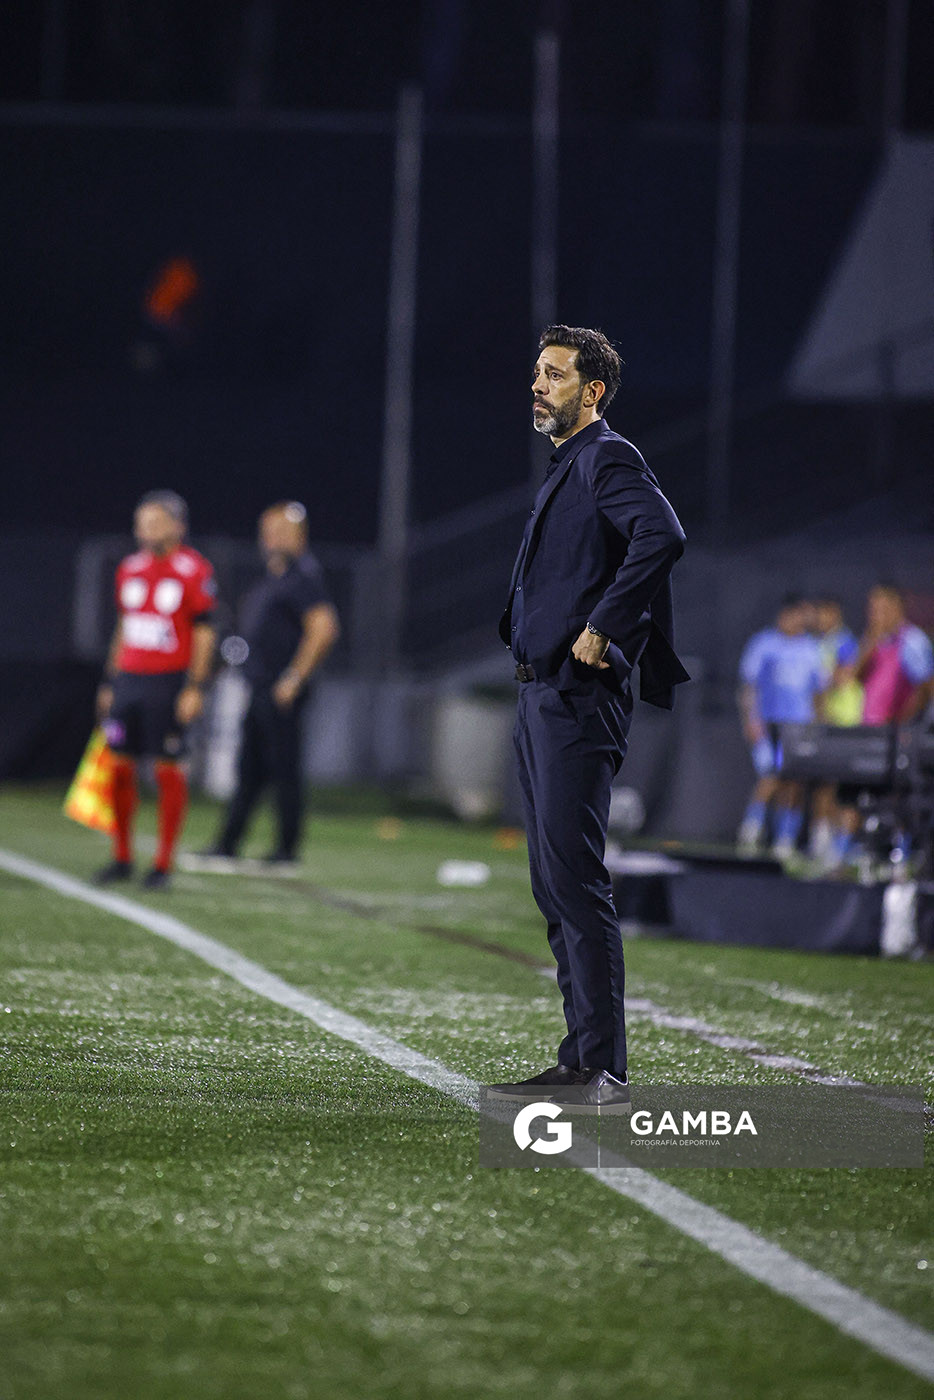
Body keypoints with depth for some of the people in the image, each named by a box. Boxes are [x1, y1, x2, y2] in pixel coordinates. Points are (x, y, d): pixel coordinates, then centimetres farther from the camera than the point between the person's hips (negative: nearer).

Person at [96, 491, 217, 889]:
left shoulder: (193, 570, -6)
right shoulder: (130, 569, 12)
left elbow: (204, 633, -7)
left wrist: (195, 687, -13)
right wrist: (110, 682, 17)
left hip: (169, 683, -6)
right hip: (129, 679, 6)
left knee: (169, 770, -1)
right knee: (119, 766, 4)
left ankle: (163, 864, 4)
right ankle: (122, 857, 14)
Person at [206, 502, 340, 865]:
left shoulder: (303, 577, -13)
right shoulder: (272, 579, 17)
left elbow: (323, 630, -22)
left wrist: (294, 679, -20)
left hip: (281, 692, -10)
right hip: (260, 690, 10)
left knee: (284, 769, -3)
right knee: (249, 770, 11)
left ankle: (287, 847, 3)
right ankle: (227, 844, 15)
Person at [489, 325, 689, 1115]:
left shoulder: (608, 458, -9)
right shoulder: (565, 469, 21)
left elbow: (661, 537, -27)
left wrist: (601, 629, -23)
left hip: (579, 697, -11)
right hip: (542, 695, 11)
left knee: (575, 877, -13)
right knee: (555, 883, 11)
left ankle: (604, 1071, -14)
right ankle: (580, 1067, 16)